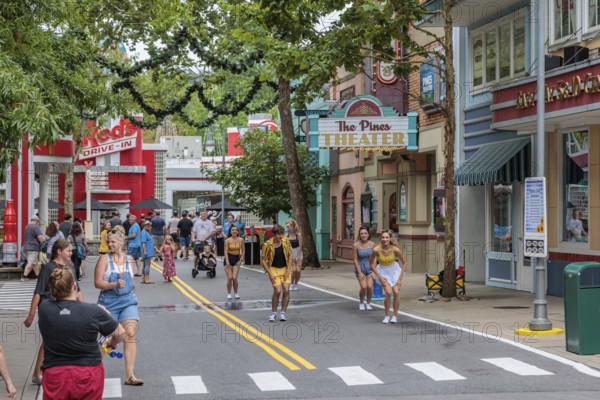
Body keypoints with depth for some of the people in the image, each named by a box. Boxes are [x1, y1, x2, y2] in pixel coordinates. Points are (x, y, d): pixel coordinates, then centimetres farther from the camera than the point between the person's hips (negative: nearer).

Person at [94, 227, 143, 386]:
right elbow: (97, 283, -13)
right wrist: (115, 285, -25)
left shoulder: (128, 259, 8)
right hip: (109, 302, -3)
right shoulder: (105, 259, -6)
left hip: (128, 301, 3)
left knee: (130, 335, -11)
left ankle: (130, 375, -11)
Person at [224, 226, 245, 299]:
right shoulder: (228, 240, -6)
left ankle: (235, 293, 11)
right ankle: (229, 294, 10)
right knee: (230, 278, -6)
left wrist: (240, 260, -2)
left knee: (234, 278, -8)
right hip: (229, 258, -1)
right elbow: (226, 251, -9)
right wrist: (227, 262, -18)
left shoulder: (241, 240, 0)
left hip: (237, 259, 1)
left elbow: (243, 250, 6)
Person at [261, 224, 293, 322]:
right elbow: (263, 260, -8)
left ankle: (283, 313, 4)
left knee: (286, 290, -9)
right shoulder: (267, 245, -16)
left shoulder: (286, 241, -7)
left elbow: (290, 256, 1)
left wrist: (288, 271, -6)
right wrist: (270, 274, -12)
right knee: (277, 291, -14)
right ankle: (273, 313, 5)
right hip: (274, 269, -3)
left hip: (285, 269, 3)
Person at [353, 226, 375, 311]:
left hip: (370, 268, 2)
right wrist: (360, 272, -12)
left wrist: (373, 271, -5)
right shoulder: (356, 245, -12)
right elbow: (355, 259, -9)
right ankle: (361, 303, 11)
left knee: (370, 286, -12)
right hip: (360, 268, -2)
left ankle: (368, 303, 11)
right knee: (363, 287, -15)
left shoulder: (372, 244, -6)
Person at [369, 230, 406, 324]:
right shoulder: (376, 250, -25)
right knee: (388, 292, -17)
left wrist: (400, 278, -11)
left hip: (394, 270, 1)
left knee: (396, 292, -11)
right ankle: (387, 316, 2)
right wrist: (380, 277, -13)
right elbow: (372, 265, -11)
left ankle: (395, 315, 9)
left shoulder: (395, 249, -24)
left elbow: (404, 263, -9)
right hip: (382, 271, -1)